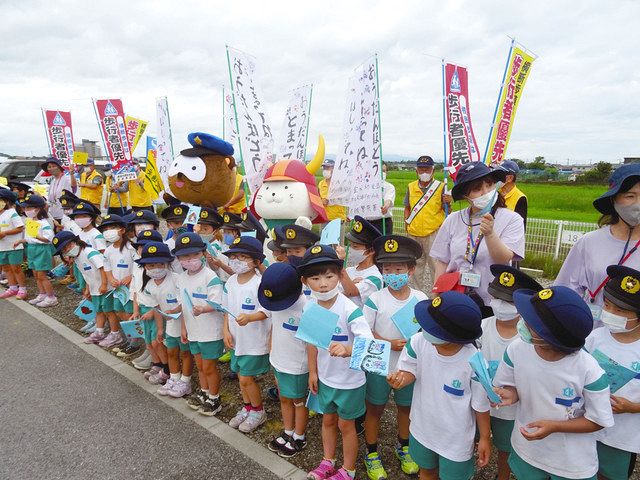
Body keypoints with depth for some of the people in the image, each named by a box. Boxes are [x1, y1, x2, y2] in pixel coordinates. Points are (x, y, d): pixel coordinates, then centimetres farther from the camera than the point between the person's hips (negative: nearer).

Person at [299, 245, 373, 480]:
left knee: (345, 425, 15)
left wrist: (347, 349, -55)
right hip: (325, 377, 5)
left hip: (349, 381, -5)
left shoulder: (349, 309, -29)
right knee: (328, 420, 24)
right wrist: (313, 372, 7)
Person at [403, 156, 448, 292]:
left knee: (435, 263, -3)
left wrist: (447, 203, -24)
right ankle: (416, 290, 30)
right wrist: (407, 222, 5)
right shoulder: (411, 187, 8)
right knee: (416, 263, 16)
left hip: (433, 231, -4)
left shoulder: (440, 187, -3)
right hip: (414, 232, 4)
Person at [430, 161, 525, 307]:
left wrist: (490, 234, -33)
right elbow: (442, 262, 2)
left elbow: (503, 260, -17)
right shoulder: (453, 220, -1)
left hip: (493, 301, -1)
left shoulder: (512, 220, -6)